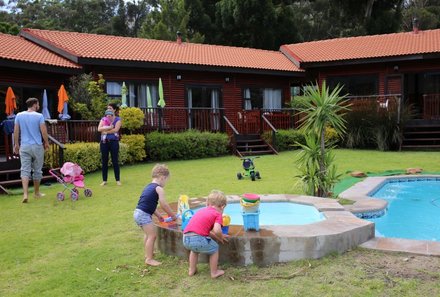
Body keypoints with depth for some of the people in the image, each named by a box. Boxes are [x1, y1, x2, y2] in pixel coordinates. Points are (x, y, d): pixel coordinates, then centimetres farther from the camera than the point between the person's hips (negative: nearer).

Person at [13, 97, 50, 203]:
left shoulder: (19, 115, 3)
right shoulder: (39, 116, -7)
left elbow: (16, 131, 4)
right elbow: (43, 131, -9)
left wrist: (16, 144, 14)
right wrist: (46, 143, 6)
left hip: (24, 147, 2)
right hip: (37, 146, -2)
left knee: (25, 170, 0)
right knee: (37, 170, 11)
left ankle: (25, 194, -15)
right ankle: (36, 193, 23)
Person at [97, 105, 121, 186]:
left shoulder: (117, 119, 4)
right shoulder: (103, 119, 13)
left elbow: (116, 129, -11)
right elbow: (99, 129, -3)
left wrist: (105, 131, -9)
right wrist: (109, 127, -14)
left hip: (114, 141, -3)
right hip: (104, 142, 3)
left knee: (115, 161, -1)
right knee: (104, 161, 5)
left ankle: (118, 180, 6)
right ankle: (104, 180, 12)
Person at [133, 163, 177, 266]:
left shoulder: (149, 186, 18)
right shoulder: (159, 188, -10)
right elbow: (164, 205, -9)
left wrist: (158, 216, 22)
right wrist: (173, 216, 4)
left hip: (138, 213, 10)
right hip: (144, 214, -10)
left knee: (148, 234, 25)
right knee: (152, 235, -3)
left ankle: (148, 253, 40)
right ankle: (149, 259, 2)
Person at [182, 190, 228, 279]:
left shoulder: (202, 211, 27)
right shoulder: (218, 214, 7)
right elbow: (217, 230, -11)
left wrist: (218, 237, 35)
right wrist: (221, 237, 10)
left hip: (185, 239, 7)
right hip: (198, 239, -7)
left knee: (194, 249, 39)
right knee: (214, 248, 22)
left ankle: (192, 270, 44)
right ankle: (214, 272, 27)